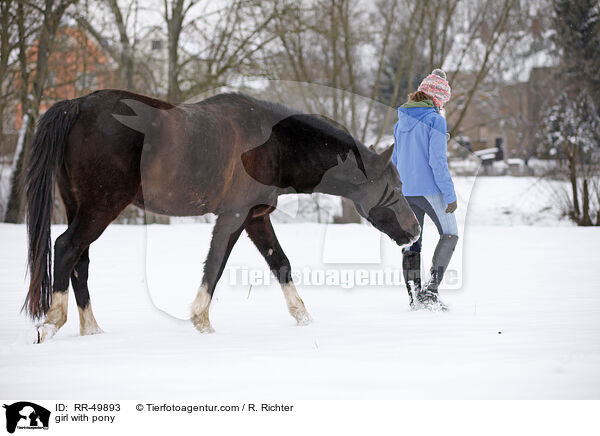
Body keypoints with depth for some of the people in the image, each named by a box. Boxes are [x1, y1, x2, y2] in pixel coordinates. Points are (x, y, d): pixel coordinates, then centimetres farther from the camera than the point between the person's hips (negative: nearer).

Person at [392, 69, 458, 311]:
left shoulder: (401, 122, 10)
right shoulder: (435, 120, -11)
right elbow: (437, 160, -17)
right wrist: (450, 194, -14)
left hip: (406, 191, 6)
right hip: (430, 189, -6)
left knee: (411, 242, 11)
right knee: (449, 234, 7)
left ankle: (415, 297, 8)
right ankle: (431, 290, -6)